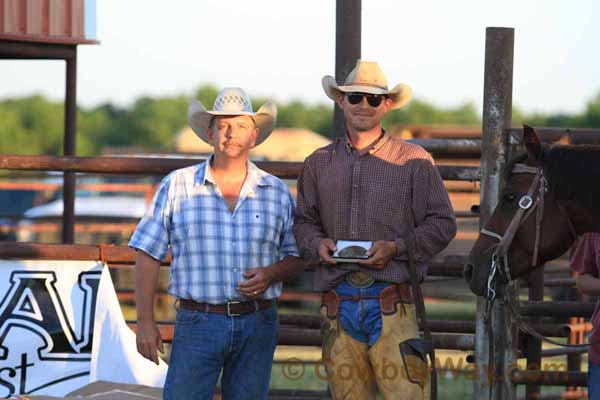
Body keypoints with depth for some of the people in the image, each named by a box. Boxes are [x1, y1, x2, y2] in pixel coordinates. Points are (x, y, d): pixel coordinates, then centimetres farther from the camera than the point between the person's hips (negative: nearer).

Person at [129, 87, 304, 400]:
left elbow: (296, 257, 13)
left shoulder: (276, 193, 8)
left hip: (257, 326, 2)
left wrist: (270, 274, -9)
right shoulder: (177, 186, 3)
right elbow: (148, 257, 2)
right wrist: (145, 322, -4)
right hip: (197, 324, -2)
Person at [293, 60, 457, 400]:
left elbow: (443, 224, 3)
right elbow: (304, 221, 19)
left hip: (392, 304, -3)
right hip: (339, 304, 3)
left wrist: (397, 247, -12)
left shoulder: (413, 161, 3)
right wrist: (317, 244, -4)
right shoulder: (319, 163, 13)